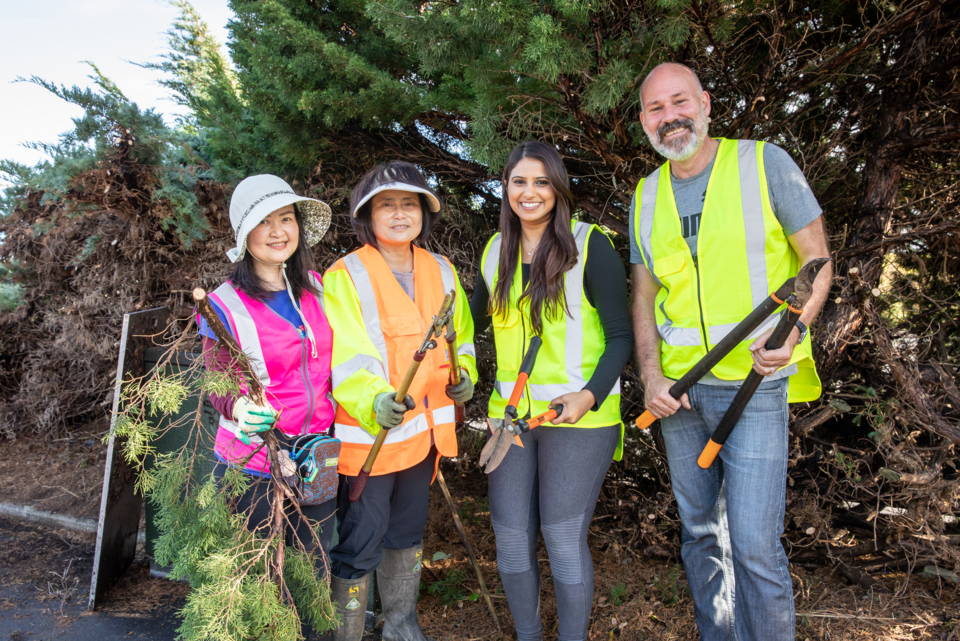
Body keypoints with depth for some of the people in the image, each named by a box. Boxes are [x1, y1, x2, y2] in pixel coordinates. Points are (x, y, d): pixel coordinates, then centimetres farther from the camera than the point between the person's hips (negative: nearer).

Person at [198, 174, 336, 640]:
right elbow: (218, 388, -10)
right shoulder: (225, 306, -11)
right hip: (254, 465, -4)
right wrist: (239, 410, -32)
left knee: (313, 568, 19)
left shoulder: (316, 287, 2)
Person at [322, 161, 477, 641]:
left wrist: (464, 373, -1)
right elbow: (345, 355, -21)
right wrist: (374, 402, -38)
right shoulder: (345, 276, -11)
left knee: (408, 530, 22)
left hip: (423, 429, 6)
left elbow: (460, 334, 18)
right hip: (366, 432, -6)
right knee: (359, 544, 1)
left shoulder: (442, 272, 7)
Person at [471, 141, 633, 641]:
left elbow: (621, 335, -8)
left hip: (578, 417, -5)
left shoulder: (590, 246, -7)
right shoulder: (496, 251, 9)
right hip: (510, 413, 5)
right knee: (511, 537, 11)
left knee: (563, 539, 2)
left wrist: (591, 395, -20)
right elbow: (474, 321, 22)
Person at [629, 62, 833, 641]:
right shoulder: (646, 196, 8)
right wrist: (651, 375, -2)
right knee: (700, 531, 15)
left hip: (754, 385, -4)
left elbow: (818, 261, -2)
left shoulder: (764, 163, -4)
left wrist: (792, 331, -20)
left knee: (754, 545, -7)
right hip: (679, 391, 5)